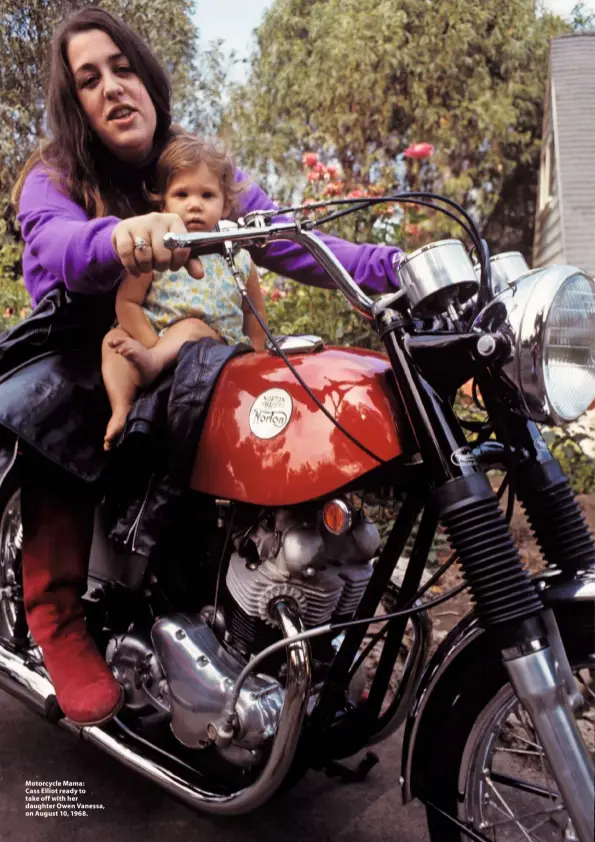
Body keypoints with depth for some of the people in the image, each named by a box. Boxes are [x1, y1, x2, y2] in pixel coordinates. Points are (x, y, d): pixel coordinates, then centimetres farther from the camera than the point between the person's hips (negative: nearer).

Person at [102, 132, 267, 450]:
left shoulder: (237, 258, 6)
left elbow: (254, 310, 15)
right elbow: (127, 303, -4)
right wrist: (153, 344, -18)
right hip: (155, 344, 1)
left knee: (192, 326, -30)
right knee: (114, 340, -22)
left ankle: (152, 363, -54)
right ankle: (121, 409, -32)